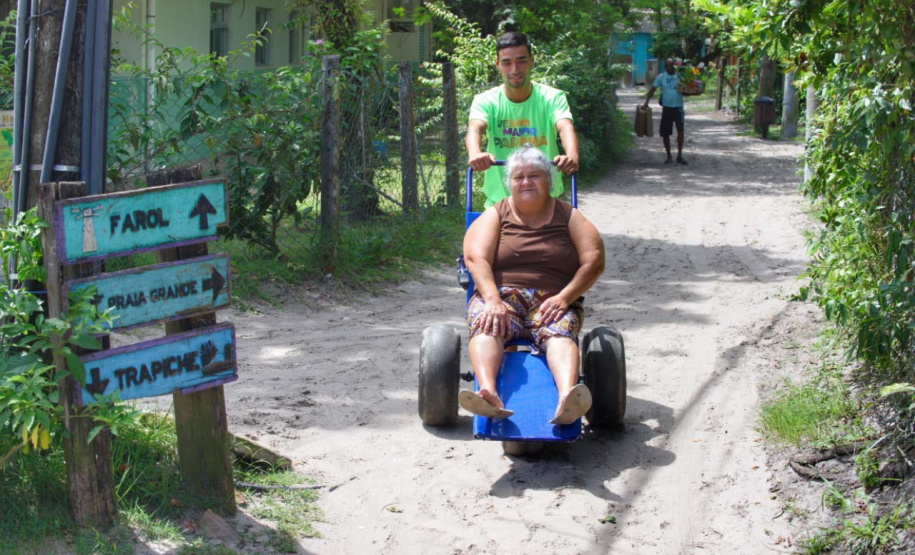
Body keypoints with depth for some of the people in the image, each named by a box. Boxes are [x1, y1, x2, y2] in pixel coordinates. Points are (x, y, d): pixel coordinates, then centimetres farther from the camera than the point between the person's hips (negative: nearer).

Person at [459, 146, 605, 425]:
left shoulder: (568, 216, 16)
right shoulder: (495, 215, 16)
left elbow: (594, 261, 3)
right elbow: (476, 258, -2)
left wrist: (563, 298, -14)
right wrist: (492, 300, -21)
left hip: (553, 300, 0)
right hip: (501, 294, 1)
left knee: (560, 332, -35)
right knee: (486, 327, -35)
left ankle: (567, 401, -63)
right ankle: (488, 394, -61)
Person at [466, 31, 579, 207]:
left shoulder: (552, 98, -4)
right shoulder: (487, 101, -4)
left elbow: (565, 127, -22)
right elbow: (474, 129, -23)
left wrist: (572, 156, -45)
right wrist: (475, 153, -48)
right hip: (499, 200, 0)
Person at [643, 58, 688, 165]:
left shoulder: (680, 76, 5)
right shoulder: (661, 77, 4)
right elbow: (652, 89, 3)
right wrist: (646, 102, -7)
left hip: (678, 107, -1)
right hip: (667, 108, 1)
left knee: (680, 129, -18)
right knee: (665, 133, 4)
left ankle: (680, 155, -12)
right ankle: (669, 156, 17)